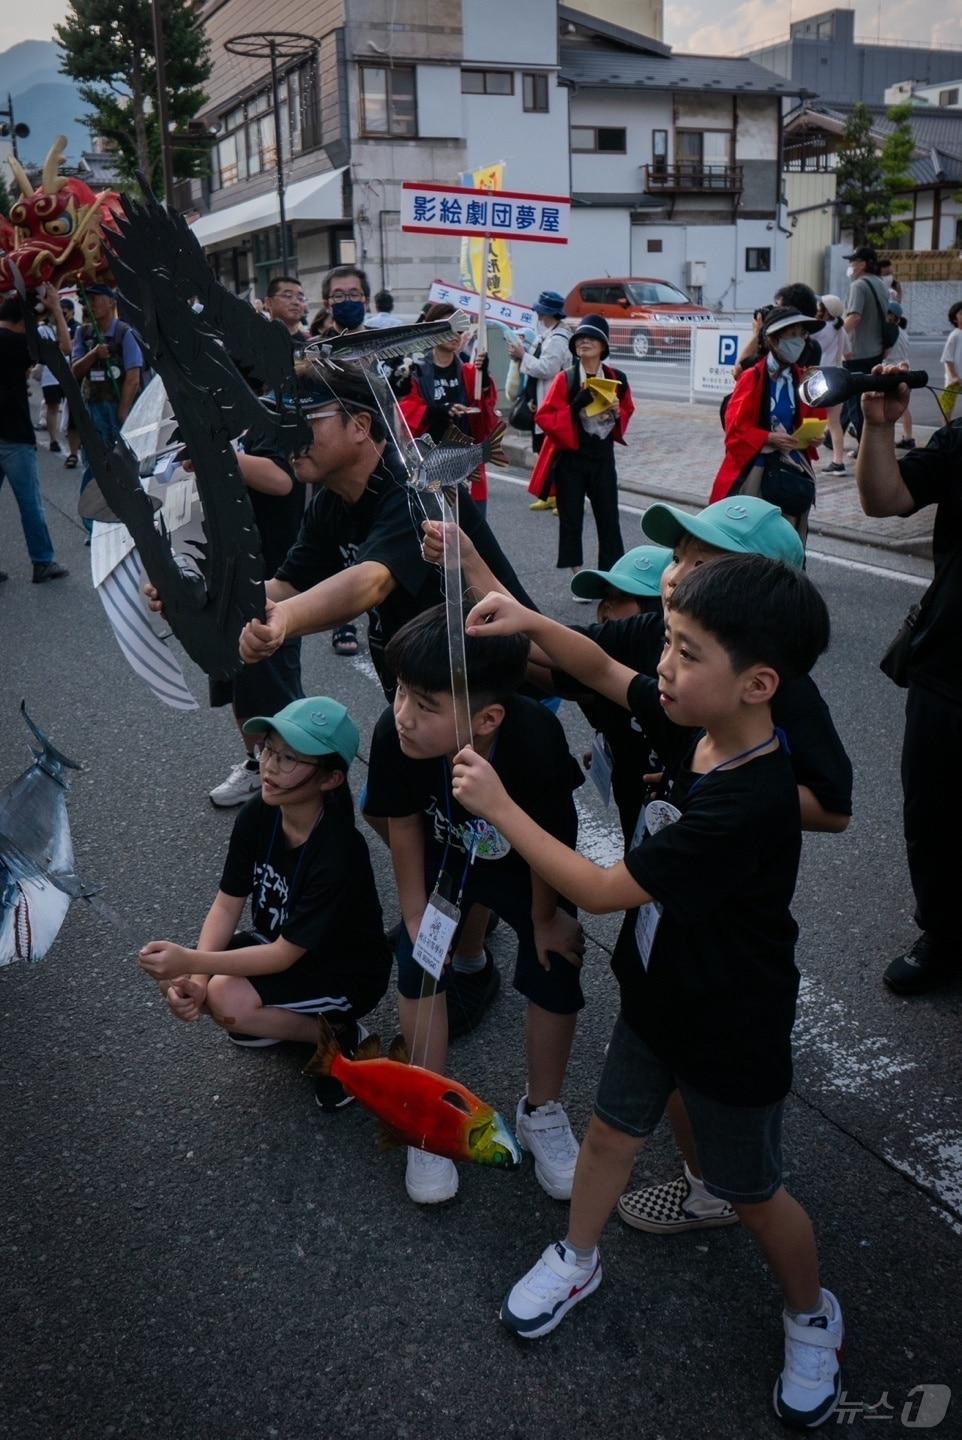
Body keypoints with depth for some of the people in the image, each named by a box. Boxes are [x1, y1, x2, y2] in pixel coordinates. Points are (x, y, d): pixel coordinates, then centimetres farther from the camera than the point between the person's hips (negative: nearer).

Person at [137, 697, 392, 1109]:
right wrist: (193, 977, -25)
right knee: (172, 977, -12)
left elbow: (285, 955, -29)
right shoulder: (257, 815, -15)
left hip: (346, 972, -6)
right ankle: (279, 1016, 10)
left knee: (226, 999, -27)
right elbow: (227, 904, -10)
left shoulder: (338, 855, -34)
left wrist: (191, 961, -36)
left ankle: (340, 1035, -4)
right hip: (277, 944, 7)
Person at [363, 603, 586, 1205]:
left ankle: (543, 1112, 26)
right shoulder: (394, 734, -38)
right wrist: (415, 913, -7)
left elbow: (550, 844, -24)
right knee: (419, 964, -4)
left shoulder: (536, 739, -44)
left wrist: (544, 919, -9)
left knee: (554, 971, -1)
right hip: (444, 857, 2)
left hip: (524, 866, -1)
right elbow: (404, 823, -17)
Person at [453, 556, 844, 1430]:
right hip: (656, 989, 7)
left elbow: (603, 891, -31)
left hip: (732, 1029, -7)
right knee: (612, 1134, 23)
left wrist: (497, 807, -27)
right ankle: (577, 1262, 49)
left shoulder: (749, 804, -38)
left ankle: (813, 1317, 44)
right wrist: (529, 623, -11)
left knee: (749, 1190, 16)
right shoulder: (694, 721, -15)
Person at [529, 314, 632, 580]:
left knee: (609, 519, 5)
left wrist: (617, 414, -7)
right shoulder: (565, 379, -6)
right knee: (571, 519, 2)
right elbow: (544, 418, -10)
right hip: (570, 459, -2)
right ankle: (578, 578, 12)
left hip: (602, 459, 2)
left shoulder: (617, 378, 2)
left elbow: (627, 413, 15)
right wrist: (574, 408, -23)